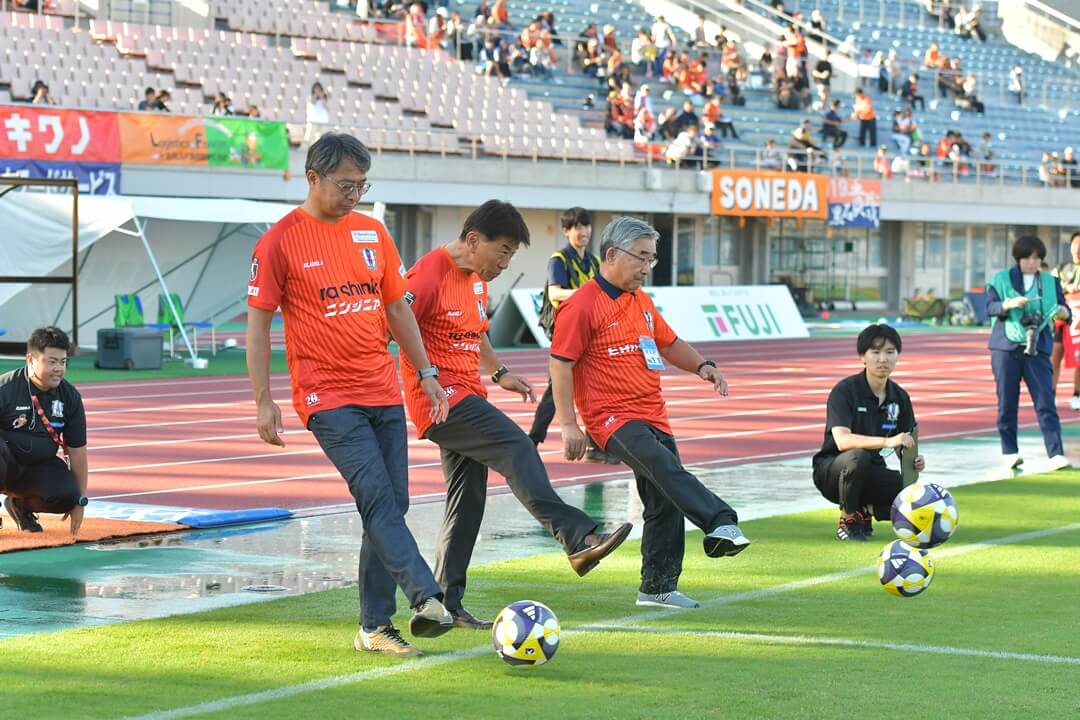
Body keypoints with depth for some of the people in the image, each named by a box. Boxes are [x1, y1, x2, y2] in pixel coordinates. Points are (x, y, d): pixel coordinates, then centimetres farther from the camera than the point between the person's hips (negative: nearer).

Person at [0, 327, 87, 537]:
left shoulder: (70, 396, -3)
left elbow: (77, 451, 3)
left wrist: (80, 501, 1)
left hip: (40, 466, 4)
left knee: (67, 494, -26)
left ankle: (21, 504, 7)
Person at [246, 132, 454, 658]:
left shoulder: (372, 233, 12)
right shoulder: (280, 241, -4)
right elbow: (258, 323, -3)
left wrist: (426, 373, 14)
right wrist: (263, 402, -8)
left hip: (384, 394, 6)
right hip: (328, 397, -6)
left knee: (391, 505, 4)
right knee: (378, 499, -17)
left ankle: (374, 628, 10)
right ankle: (427, 597, -27)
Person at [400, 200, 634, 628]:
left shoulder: (477, 280, 16)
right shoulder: (430, 275, -14)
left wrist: (499, 373, 27)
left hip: (467, 396, 10)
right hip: (441, 397, -10)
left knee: (468, 500, 6)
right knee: (516, 448, -24)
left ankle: (447, 604, 11)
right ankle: (577, 537, -34)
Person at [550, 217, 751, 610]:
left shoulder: (642, 301, 18)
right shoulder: (582, 305, -9)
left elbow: (669, 343, 31)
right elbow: (560, 364, -11)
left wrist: (703, 366, 11)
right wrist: (568, 424, -17)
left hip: (654, 415, 9)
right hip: (612, 416, -9)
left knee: (665, 503, 6)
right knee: (665, 467, -33)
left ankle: (658, 587, 15)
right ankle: (721, 523, -47)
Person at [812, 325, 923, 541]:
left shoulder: (899, 397, 2)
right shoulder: (845, 391, -16)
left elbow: (905, 446, 8)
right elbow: (842, 440, -30)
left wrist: (914, 460, -16)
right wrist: (887, 442, -42)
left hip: (871, 475, 5)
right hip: (831, 471, -5)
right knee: (858, 457, -39)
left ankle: (867, 509, 7)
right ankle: (847, 520, -14)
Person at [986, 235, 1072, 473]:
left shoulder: (1051, 282, 10)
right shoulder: (1001, 279, 5)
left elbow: (1064, 311, 6)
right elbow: (990, 307, -6)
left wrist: (1064, 313, -18)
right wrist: (1008, 304, -26)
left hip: (1038, 348, 1)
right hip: (1006, 347, -1)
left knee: (1046, 402, -7)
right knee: (1007, 402, 3)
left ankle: (1056, 454, -12)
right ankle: (1009, 452, 14)